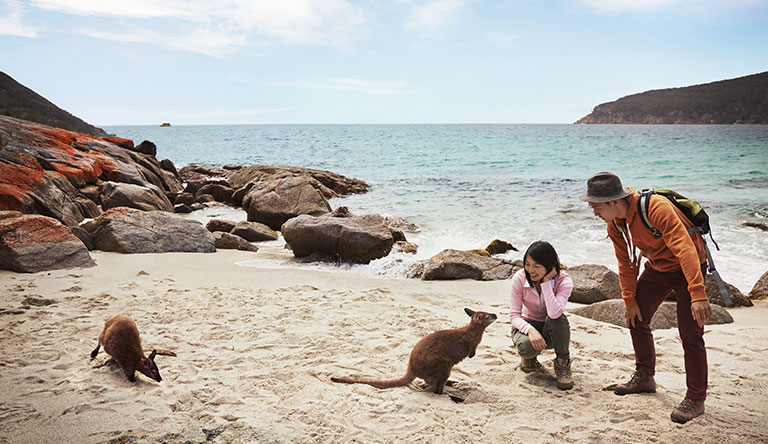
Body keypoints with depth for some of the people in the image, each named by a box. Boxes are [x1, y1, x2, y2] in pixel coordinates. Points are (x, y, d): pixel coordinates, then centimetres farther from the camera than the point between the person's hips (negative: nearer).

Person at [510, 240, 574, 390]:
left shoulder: (564, 281, -21)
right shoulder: (519, 278, -18)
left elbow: (554, 313, -39)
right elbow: (514, 315, -17)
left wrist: (545, 282, -36)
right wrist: (530, 329, -37)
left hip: (551, 329, 0)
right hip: (526, 325, 0)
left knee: (557, 318, -36)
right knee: (528, 348, -35)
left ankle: (563, 363, -10)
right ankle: (530, 357, 6)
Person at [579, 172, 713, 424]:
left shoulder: (657, 209, -34)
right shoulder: (614, 224, -9)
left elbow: (685, 249, -40)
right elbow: (626, 263, 3)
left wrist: (697, 294, -46)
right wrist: (630, 301, 3)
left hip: (687, 268, -7)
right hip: (656, 268, 8)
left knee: (690, 334, -11)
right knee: (636, 319, 11)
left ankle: (696, 399, 2)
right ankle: (644, 377, 29)